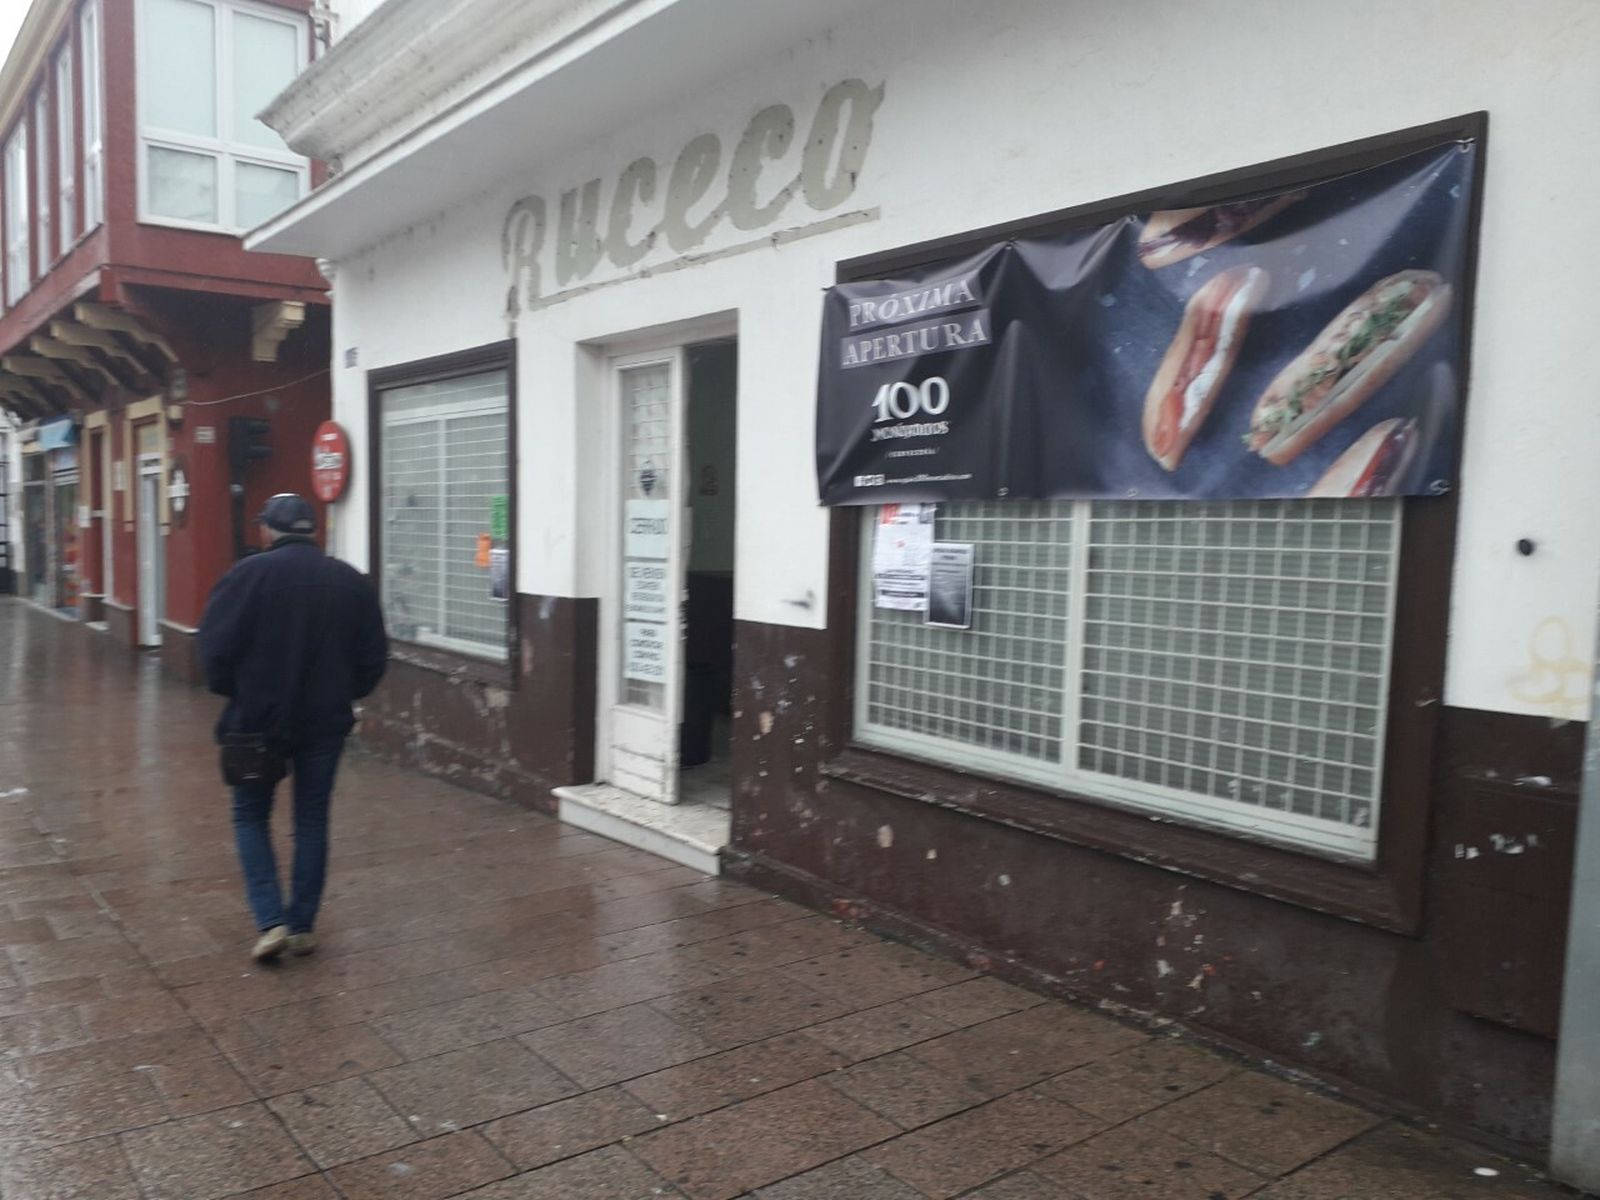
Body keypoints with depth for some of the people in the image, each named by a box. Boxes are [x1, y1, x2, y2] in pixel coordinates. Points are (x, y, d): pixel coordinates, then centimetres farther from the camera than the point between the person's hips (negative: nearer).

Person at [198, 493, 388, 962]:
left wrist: (233, 691, 7)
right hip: (326, 721, 3)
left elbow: (215, 647, -11)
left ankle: (271, 921, 3)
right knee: (312, 821, 14)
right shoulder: (351, 581, 1)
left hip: (258, 717, -2)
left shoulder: (249, 574, -10)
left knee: (251, 816, 14)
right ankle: (303, 926, 17)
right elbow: (374, 656, 2)